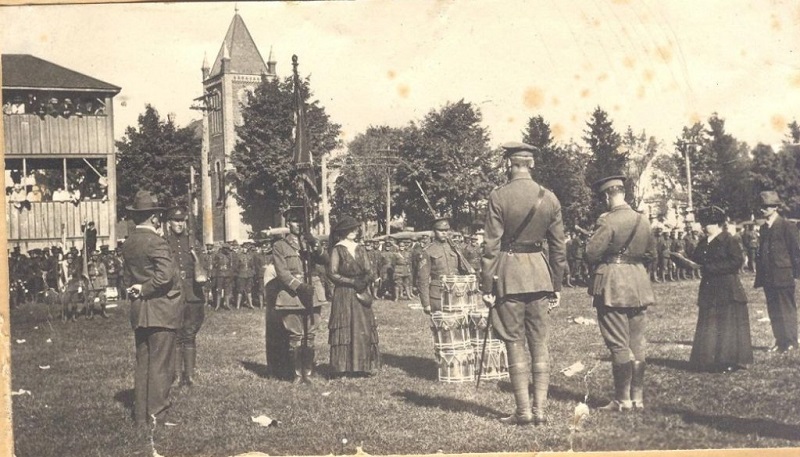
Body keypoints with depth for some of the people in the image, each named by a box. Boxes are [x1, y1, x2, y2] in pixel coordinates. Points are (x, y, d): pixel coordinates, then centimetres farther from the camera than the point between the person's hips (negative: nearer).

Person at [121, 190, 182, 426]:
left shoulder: (128, 243, 10)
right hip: (160, 311, -8)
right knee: (160, 365, -2)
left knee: (143, 364, 14)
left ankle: (141, 415, 19)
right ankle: (156, 416, 2)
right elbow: (165, 275, -25)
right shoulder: (155, 242, -16)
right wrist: (144, 290, -13)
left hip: (138, 311, 8)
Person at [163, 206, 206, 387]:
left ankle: (190, 375, 10)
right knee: (175, 337, -1)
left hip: (192, 296, 3)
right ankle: (177, 375, 6)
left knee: (190, 336, 5)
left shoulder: (192, 241, 12)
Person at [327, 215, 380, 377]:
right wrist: (353, 282, -15)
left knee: (364, 329, 3)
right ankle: (342, 367, -1)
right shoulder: (337, 249, -3)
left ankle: (362, 365, 8)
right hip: (343, 295, -5)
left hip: (361, 294, 5)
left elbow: (369, 271, 10)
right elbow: (332, 274, -8)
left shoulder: (360, 249, 12)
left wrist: (366, 279, -12)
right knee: (344, 330, -5)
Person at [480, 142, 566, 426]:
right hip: (541, 275, 4)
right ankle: (540, 410, 10)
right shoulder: (549, 198, 4)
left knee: (515, 344, 4)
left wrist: (486, 286, -5)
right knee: (540, 343, 9)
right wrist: (557, 285, 16)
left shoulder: (498, 197, -8)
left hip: (509, 274, -3)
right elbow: (559, 246, 8)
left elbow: (491, 245, -10)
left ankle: (524, 411, 5)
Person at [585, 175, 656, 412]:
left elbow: (592, 253, -15)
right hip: (639, 283, 6)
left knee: (619, 344, -2)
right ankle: (638, 397, 15)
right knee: (637, 342, 10)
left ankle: (623, 400, 2)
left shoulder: (607, 221, -14)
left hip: (612, 285, -6)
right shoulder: (643, 221, 7)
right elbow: (651, 253, 16)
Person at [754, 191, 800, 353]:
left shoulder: (787, 226, -8)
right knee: (773, 311, 10)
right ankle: (780, 342, 17)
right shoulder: (764, 228, 12)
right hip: (768, 278, 7)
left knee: (787, 310, 1)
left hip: (783, 276, -7)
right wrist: (759, 277, 11)